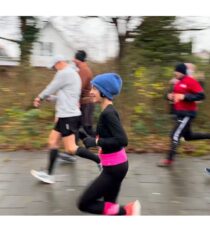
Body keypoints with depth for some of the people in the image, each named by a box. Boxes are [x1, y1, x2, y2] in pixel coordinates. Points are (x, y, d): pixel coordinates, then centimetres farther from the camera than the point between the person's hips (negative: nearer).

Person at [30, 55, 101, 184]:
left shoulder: (64, 73, -14)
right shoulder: (74, 74, 18)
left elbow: (50, 89, -6)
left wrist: (40, 98, 13)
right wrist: (44, 99, 18)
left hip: (68, 116, -11)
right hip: (68, 115, 11)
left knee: (71, 149, -11)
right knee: (53, 142, 13)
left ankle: (100, 160, -7)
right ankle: (49, 174, 17)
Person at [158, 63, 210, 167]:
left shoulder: (191, 81, -16)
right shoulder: (178, 83, 10)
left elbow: (201, 96, -20)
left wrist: (184, 97, -26)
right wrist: (171, 96, 2)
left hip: (187, 113, -10)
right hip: (180, 113, 10)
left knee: (175, 135, -9)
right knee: (188, 136, 18)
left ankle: (169, 160, -2)